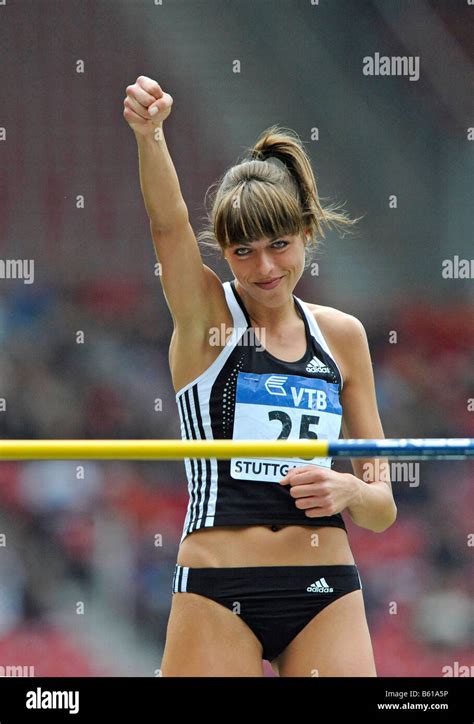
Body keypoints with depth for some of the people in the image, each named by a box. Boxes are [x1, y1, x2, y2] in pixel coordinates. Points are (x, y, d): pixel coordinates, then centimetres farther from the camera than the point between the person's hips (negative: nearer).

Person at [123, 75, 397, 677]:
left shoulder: (342, 335, 10)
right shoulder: (206, 314, 3)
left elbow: (381, 508, 13)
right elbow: (168, 220, -19)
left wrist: (348, 491, -10)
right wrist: (149, 135, -37)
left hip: (326, 596, 3)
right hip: (218, 594, -3)